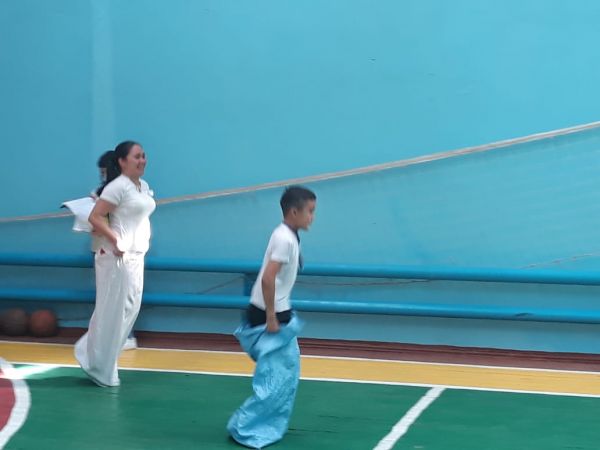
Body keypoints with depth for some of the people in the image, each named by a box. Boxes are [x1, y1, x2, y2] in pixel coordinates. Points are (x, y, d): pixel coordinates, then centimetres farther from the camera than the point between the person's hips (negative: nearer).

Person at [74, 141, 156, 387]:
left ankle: (90, 352, 24)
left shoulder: (144, 187, 13)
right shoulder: (118, 187, -14)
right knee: (112, 312, -3)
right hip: (117, 258, -9)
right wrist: (116, 242, -20)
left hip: (136, 257, 9)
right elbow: (95, 217, -20)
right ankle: (100, 369, 8)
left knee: (130, 309, 11)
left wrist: (142, 241, 13)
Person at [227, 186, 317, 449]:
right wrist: (271, 318, -23)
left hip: (280, 314, 10)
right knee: (275, 380, -6)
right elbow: (267, 278, -28)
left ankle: (272, 426, 25)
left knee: (289, 371, 17)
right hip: (268, 316, -10)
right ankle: (244, 429, 3)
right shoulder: (285, 239, -20)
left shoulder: (289, 237, 9)